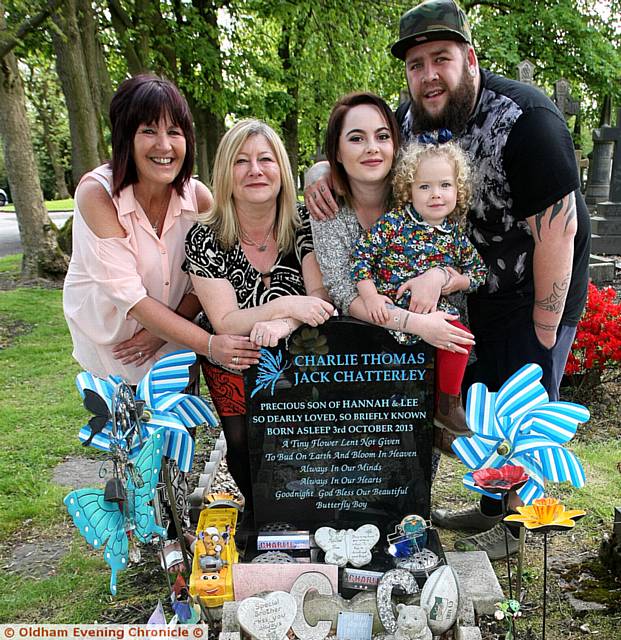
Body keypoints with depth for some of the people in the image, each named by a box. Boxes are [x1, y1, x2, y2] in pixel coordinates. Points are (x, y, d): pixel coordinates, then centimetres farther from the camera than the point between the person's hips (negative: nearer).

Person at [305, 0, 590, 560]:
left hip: (540, 289, -6)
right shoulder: (412, 121, -7)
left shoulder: (524, 121, -27)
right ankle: (490, 508, 38)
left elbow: (558, 228, -26)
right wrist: (322, 175, -21)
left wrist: (544, 332, -22)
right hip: (476, 286, 7)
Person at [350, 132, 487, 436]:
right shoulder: (394, 222, -8)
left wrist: (460, 281, -5)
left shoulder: (455, 234, 5)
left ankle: (447, 405, 3)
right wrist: (370, 296, -16)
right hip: (391, 306, -3)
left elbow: (478, 269, 17)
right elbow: (360, 254, -7)